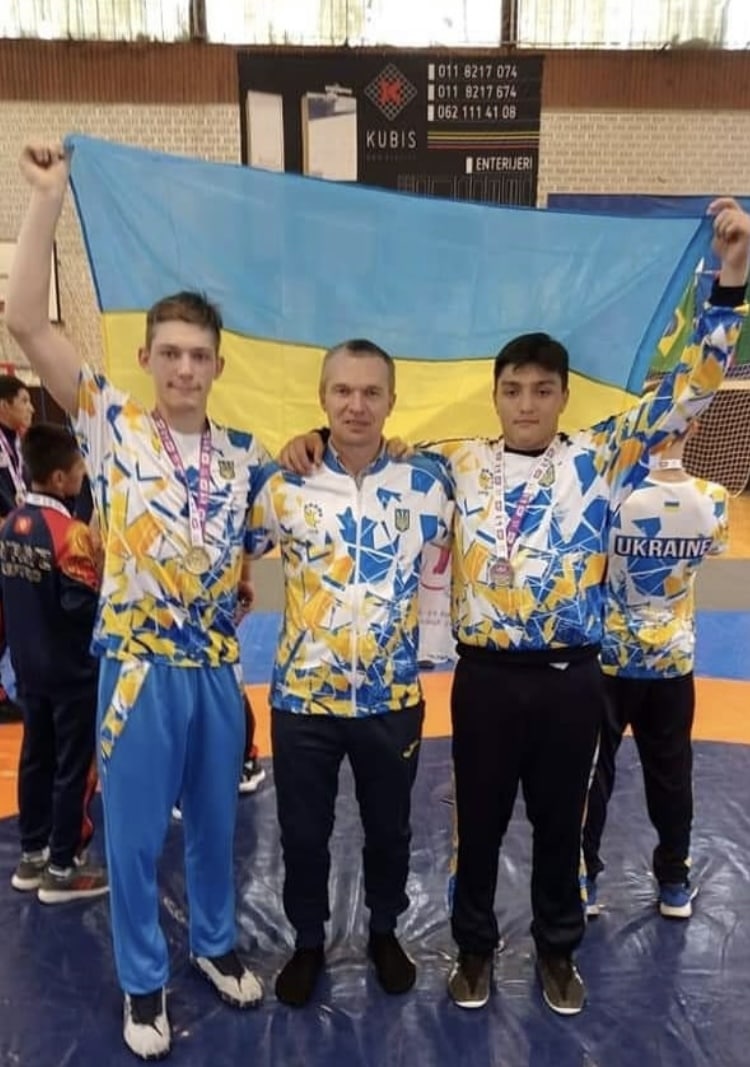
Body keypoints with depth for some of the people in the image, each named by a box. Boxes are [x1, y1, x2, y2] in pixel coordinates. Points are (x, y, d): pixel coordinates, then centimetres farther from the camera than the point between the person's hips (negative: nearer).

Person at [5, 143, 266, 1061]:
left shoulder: (245, 455, 3)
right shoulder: (112, 428, -6)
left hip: (218, 664, 3)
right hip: (138, 664, -3)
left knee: (216, 819, 18)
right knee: (134, 833, 10)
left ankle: (215, 943, 42)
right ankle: (143, 980, 31)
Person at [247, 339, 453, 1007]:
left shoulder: (427, 485, -5)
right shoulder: (284, 483, -6)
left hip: (392, 698, 1)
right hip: (303, 696, 0)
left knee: (389, 829, 19)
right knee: (303, 834, 15)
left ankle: (385, 933, 44)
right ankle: (308, 942, 39)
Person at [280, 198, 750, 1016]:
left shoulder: (600, 459, -2)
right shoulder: (459, 464, 0)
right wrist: (315, 439, -4)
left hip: (570, 675, 0)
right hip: (485, 674, 0)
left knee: (559, 823, 18)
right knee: (480, 823, 16)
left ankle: (558, 949, 41)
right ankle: (474, 946, 39)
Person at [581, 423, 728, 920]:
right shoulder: (712, 499, -11)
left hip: (608, 657, -2)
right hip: (673, 659, 3)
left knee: (593, 771, 11)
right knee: (671, 773, 16)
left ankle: (583, 881, 22)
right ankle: (675, 883, 31)